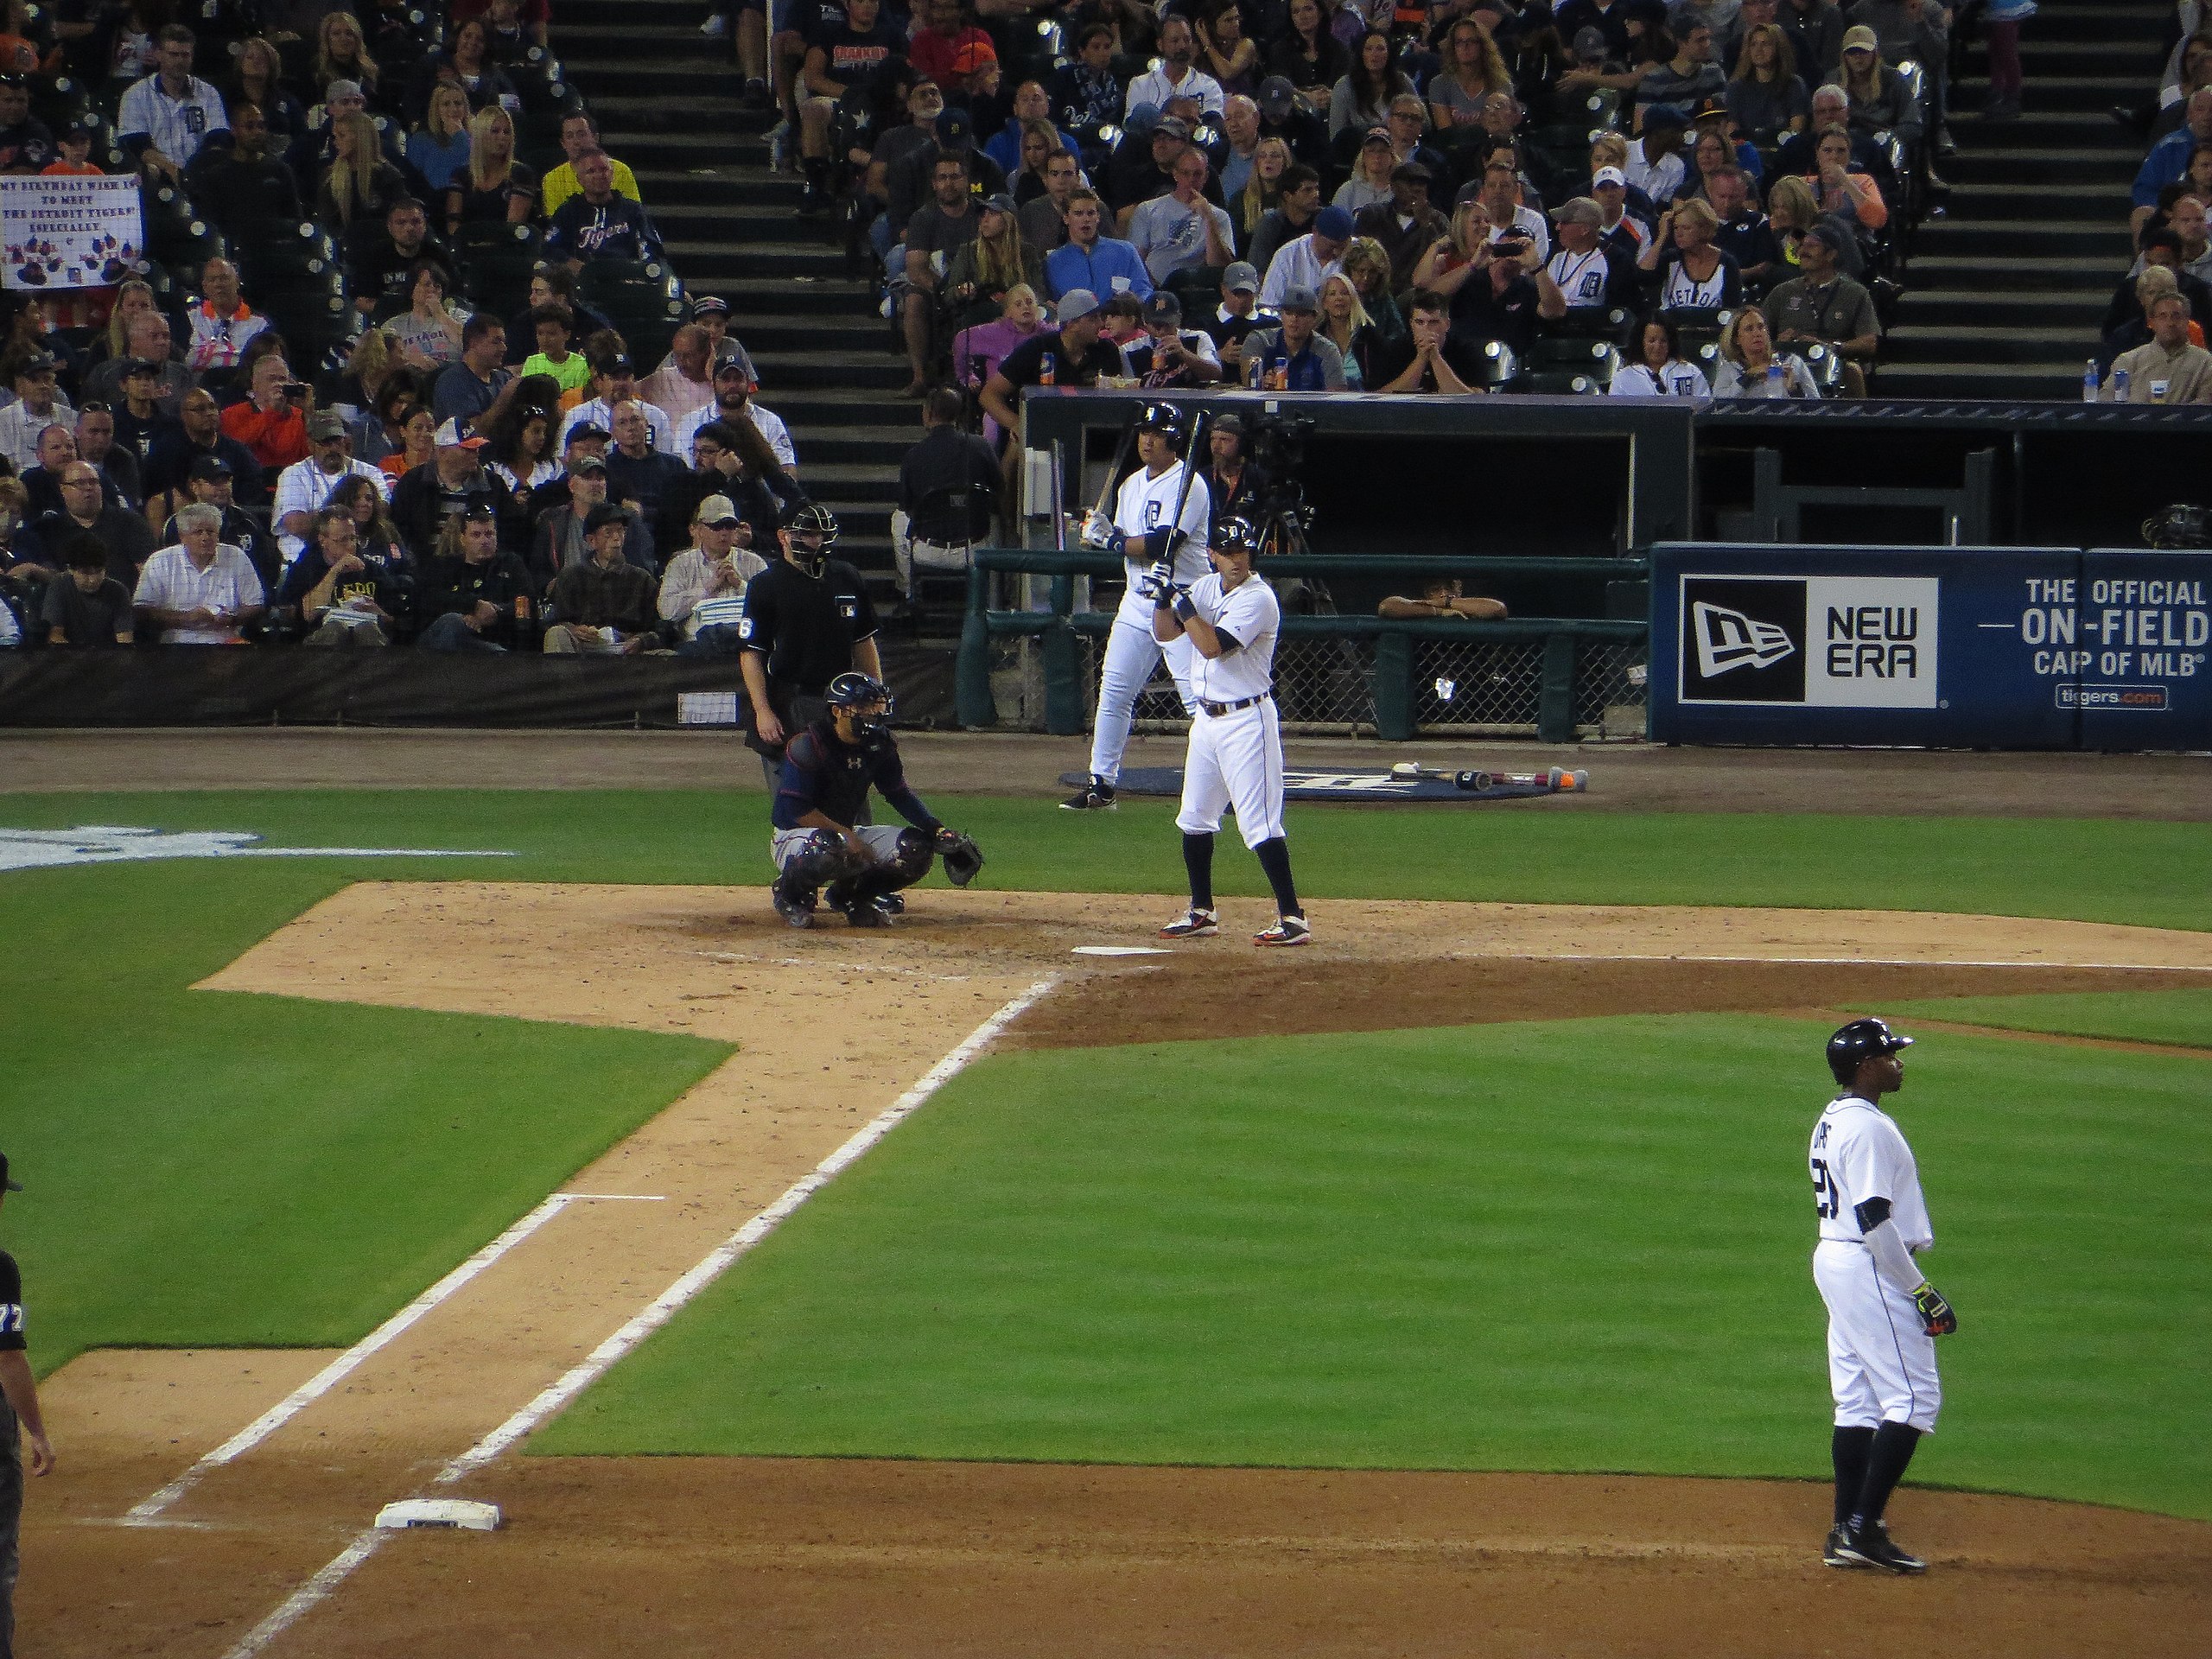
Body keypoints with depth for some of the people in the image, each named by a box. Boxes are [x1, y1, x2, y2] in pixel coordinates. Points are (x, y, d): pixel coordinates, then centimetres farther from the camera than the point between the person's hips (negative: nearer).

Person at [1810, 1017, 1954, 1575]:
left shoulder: (1833, 1122, 15)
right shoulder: (1868, 1127, -17)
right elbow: (1874, 1220, -22)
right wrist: (1921, 1291, -19)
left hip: (1833, 1259, 10)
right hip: (1871, 1271, -10)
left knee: (1858, 1403, 11)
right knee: (1913, 1397, -9)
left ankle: (1846, 1533, 11)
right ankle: (1864, 1528, -13)